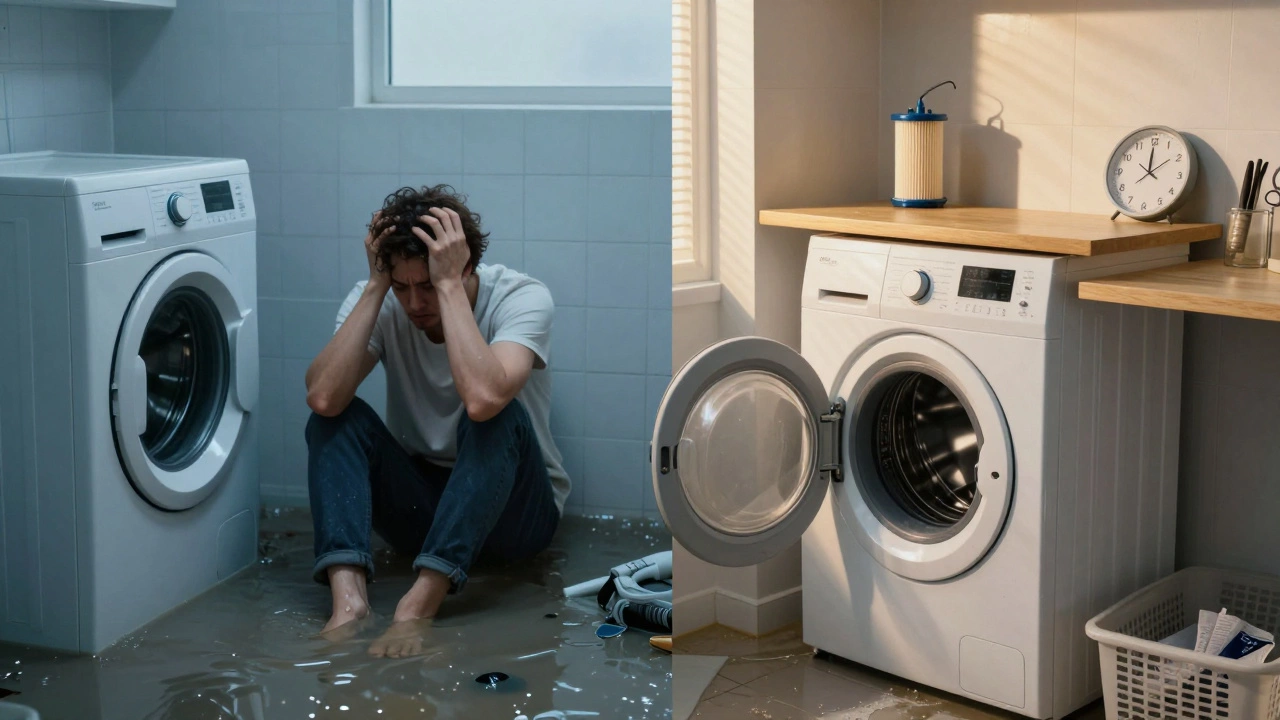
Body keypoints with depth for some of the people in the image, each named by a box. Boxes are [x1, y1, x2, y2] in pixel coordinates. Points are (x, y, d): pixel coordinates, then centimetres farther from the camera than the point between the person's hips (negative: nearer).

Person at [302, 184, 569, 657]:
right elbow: (323, 398, -27)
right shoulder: (381, 301, -8)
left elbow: (482, 397, -40)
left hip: (516, 513, -3)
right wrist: (376, 286, -26)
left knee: (499, 416, -33)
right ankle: (348, 597, -38)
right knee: (335, 418, -19)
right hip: (418, 504, 4)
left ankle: (417, 607, -42)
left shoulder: (523, 298, -19)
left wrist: (449, 284, -34)